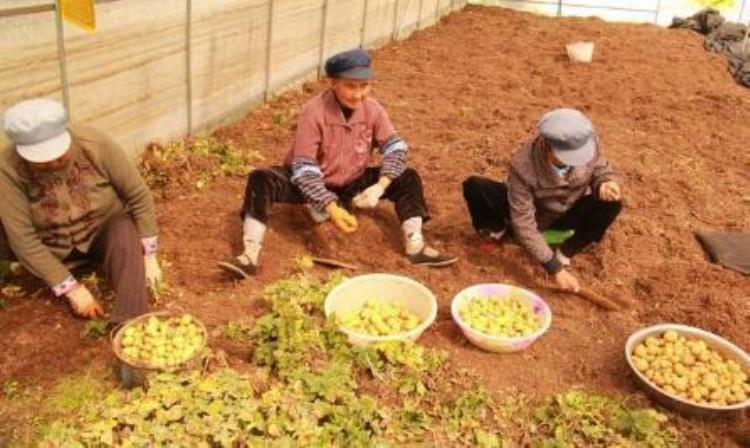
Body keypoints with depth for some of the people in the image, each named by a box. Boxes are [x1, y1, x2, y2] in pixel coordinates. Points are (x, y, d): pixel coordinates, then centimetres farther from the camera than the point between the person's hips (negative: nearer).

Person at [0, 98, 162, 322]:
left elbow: (139, 197, -16)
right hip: (51, 245, 1)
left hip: (104, 231, 0)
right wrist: (71, 288, -26)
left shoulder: (96, 145, -26)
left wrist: (148, 255, -14)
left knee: (124, 232, -35)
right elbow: (23, 239, -26)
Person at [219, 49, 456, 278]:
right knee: (261, 180, -30)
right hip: (314, 184, -3)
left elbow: (396, 147, -10)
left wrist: (380, 186, -29)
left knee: (407, 178, -13)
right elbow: (304, 168, -29)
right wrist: (331, 207, -40)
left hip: (352, 184, 4)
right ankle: (250, 256, -36)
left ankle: (416, 247, -16)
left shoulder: (372, 109, -13)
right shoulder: (314, 112, -26)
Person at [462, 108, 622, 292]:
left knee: (612, 203, -27)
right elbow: (524, 224, -32)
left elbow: (600, 169, -2)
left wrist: (605, 183, -29)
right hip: (529, 213, -3)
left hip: (566, 214, 3)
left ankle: (566, 251, -7)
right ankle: (496, 229, 5)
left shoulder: (587, 143, -26)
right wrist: (555, 268, -35)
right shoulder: (523, 167, -37)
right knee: (474, 187, -27)